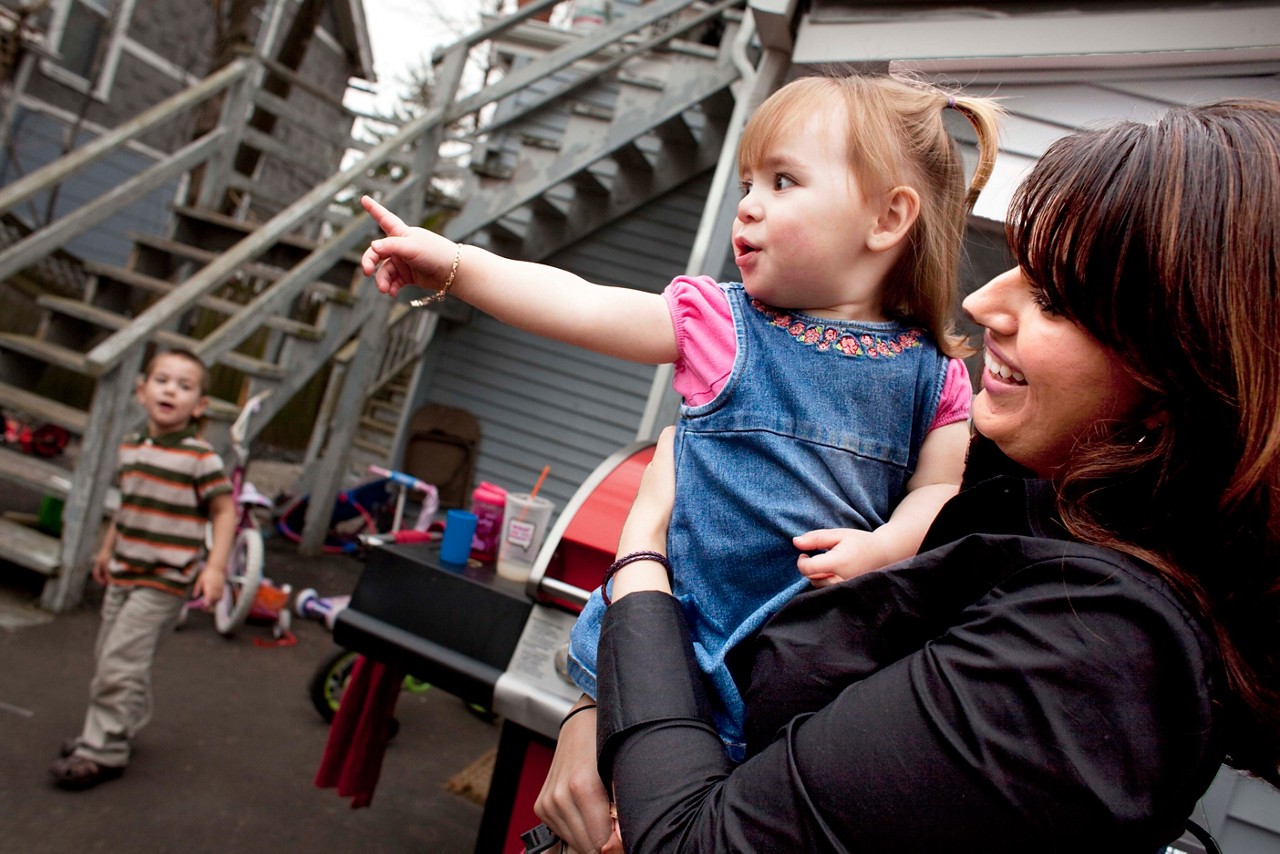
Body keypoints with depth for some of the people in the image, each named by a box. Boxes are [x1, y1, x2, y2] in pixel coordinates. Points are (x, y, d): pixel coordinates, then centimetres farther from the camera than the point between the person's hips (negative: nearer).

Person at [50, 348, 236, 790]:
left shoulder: (200, 458, -14)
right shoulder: (130, 447, 6)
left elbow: (224, 511, -11)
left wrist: (215, 567, -17)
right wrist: (107, 549, 24)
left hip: (165, 580, -7)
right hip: (124, 572, 7)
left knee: (120, 662, -8)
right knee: (109, 654, 17)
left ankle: (103, 752, 6)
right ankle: (120, 729, 36)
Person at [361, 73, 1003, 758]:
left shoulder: (932, 374, -2)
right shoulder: (722, 323, -5)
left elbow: (940, 488, 1)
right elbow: (581, 306, -9)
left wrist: (879, 548, -19)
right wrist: (453, 263, -15)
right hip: (674, 627, 0)